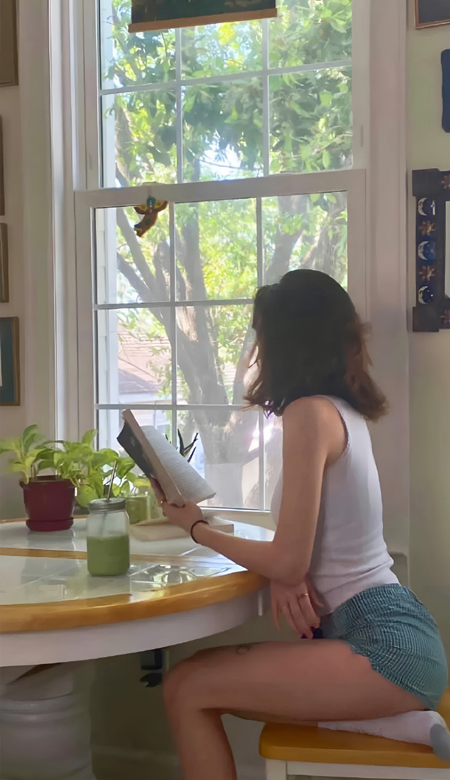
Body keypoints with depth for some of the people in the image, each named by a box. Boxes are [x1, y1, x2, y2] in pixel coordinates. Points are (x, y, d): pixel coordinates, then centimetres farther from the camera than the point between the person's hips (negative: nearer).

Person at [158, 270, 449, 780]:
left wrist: (194, 526, 0)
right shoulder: (343, 410, 11)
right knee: (211, 675, 13)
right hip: (391, 629, 9)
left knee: (186, 690, -7)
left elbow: (288, 561, -14)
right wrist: (286, 575, -3)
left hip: (383, 643, -9)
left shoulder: (310, 412, -16)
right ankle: (392, 721, 4)